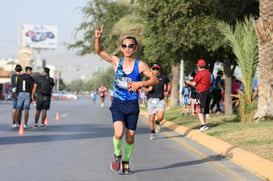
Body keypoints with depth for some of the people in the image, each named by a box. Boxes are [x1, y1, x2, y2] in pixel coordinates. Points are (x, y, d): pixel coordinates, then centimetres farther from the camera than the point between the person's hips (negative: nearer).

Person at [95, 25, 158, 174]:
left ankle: (126, 161, 30)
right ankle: (117, 155, 9)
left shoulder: (140, 65, -3)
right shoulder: (117, 62, 1)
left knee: (130, 137, 6)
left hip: (132, 105, 0)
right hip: (117, 103, 0)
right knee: (119, 133, -20)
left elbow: (154, 80, -1)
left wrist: (140, 83, -17)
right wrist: (98, 38, -21)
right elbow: (99, 51, -2)